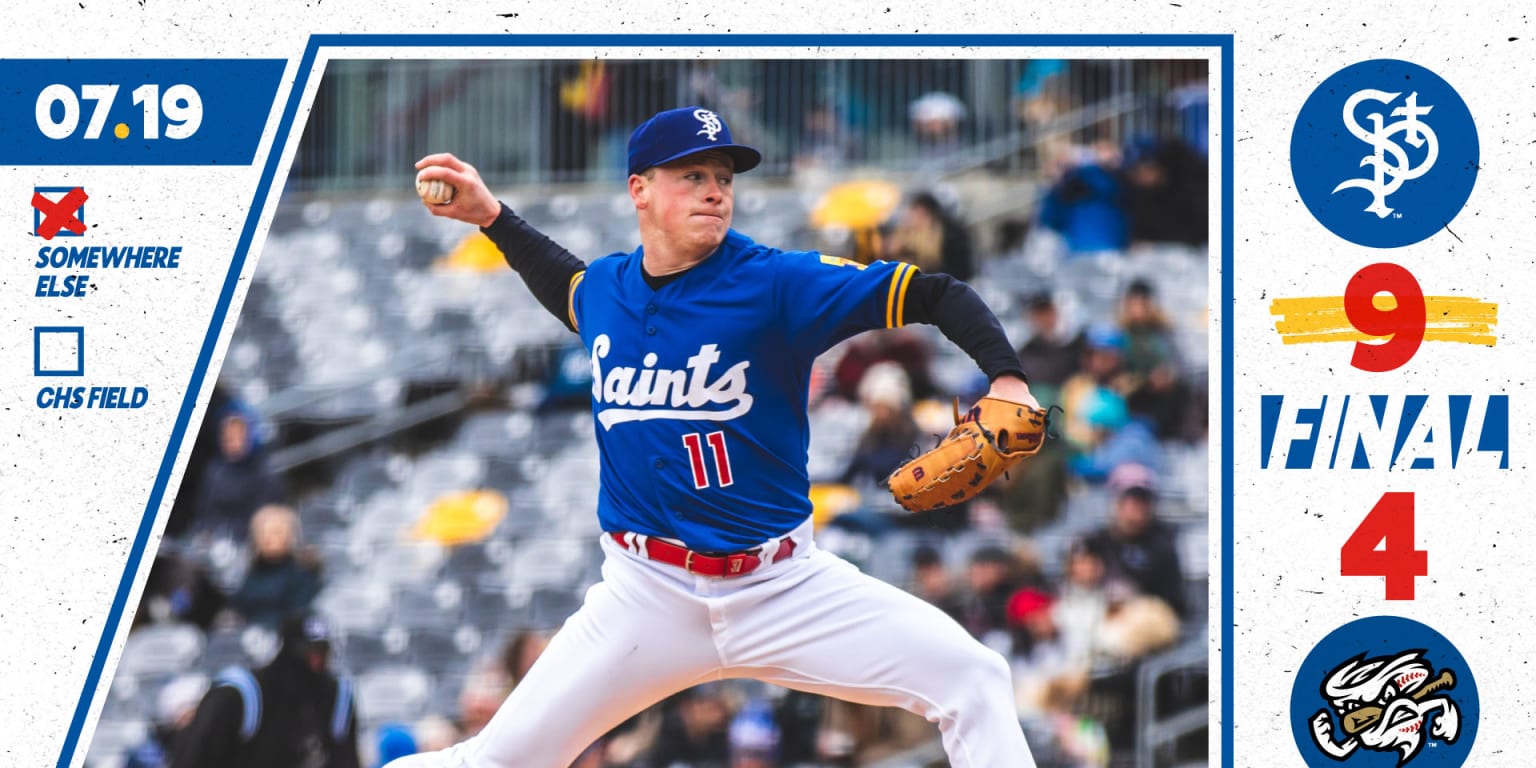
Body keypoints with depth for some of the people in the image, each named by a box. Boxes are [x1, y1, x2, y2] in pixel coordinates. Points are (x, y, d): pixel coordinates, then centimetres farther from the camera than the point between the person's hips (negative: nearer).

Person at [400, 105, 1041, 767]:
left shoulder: (775, 283, -10)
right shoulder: (604, 288, 4)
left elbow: (934, 294, -12)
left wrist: (1006, 378, -27)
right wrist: (489, 214, 23)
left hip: (785, 587, -2)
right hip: (648, 597, 2)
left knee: (973, 682, -17)